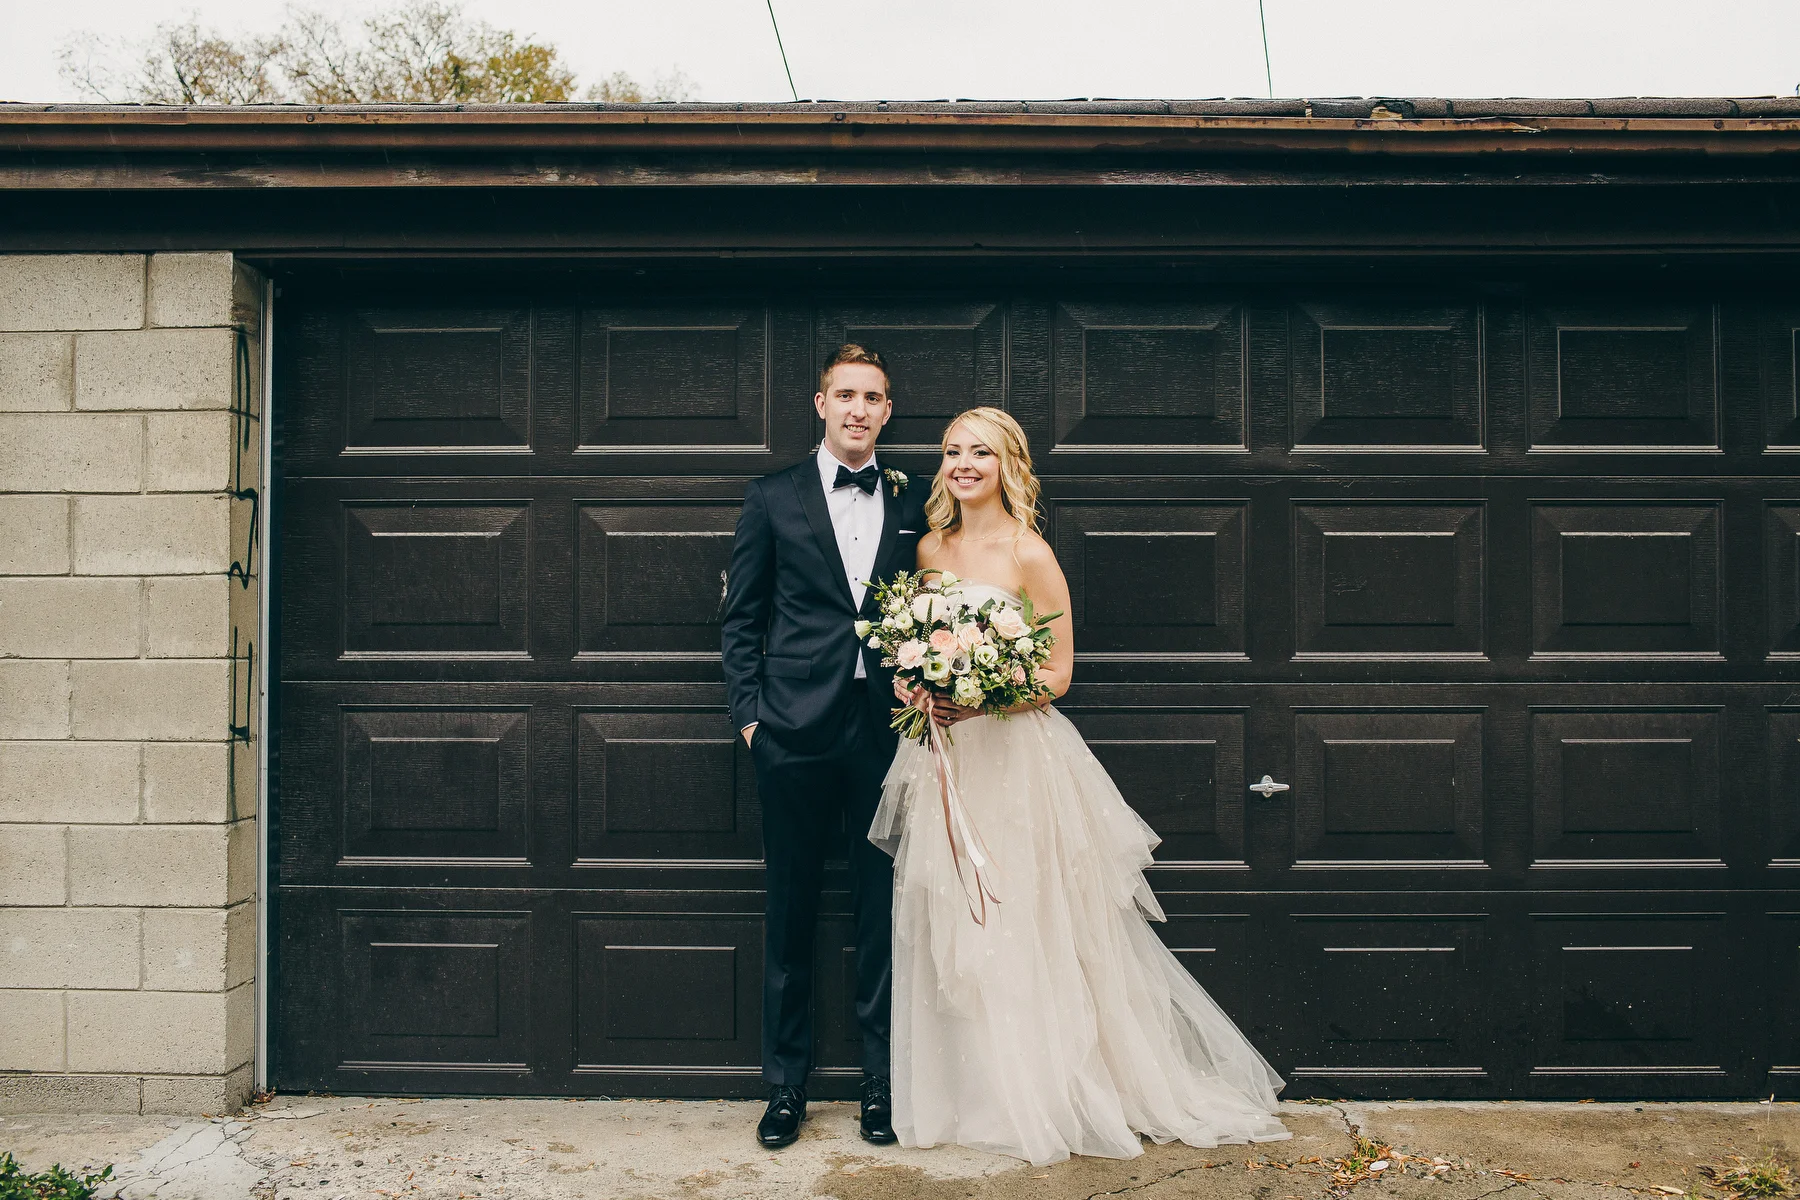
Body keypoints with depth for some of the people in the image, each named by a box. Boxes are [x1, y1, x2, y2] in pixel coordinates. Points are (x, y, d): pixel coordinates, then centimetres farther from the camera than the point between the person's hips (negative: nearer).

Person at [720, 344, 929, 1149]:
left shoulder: (913, 505, 9)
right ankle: (786, 1082, 22)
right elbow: (740, 618, 5)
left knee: (883, 908, 7)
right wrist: (748, 713, -2)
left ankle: (881, 1080, 21)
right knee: (790, 909, 8)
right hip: (796, 730, -1)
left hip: (888, 731, 1)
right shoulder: (773, 499, 5)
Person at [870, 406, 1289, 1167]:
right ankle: (968, 1092, 24)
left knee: (1018, 927, 0)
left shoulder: (1029, 556, -9)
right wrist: (913, 684, -3)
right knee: (948, 929, 9)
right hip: (941, 760, 6)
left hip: (1013, 759, -6)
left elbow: (1057, 673, -8)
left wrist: (974, 702, -20)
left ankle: (1039, 1097, 16)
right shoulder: (930, 549, 9)